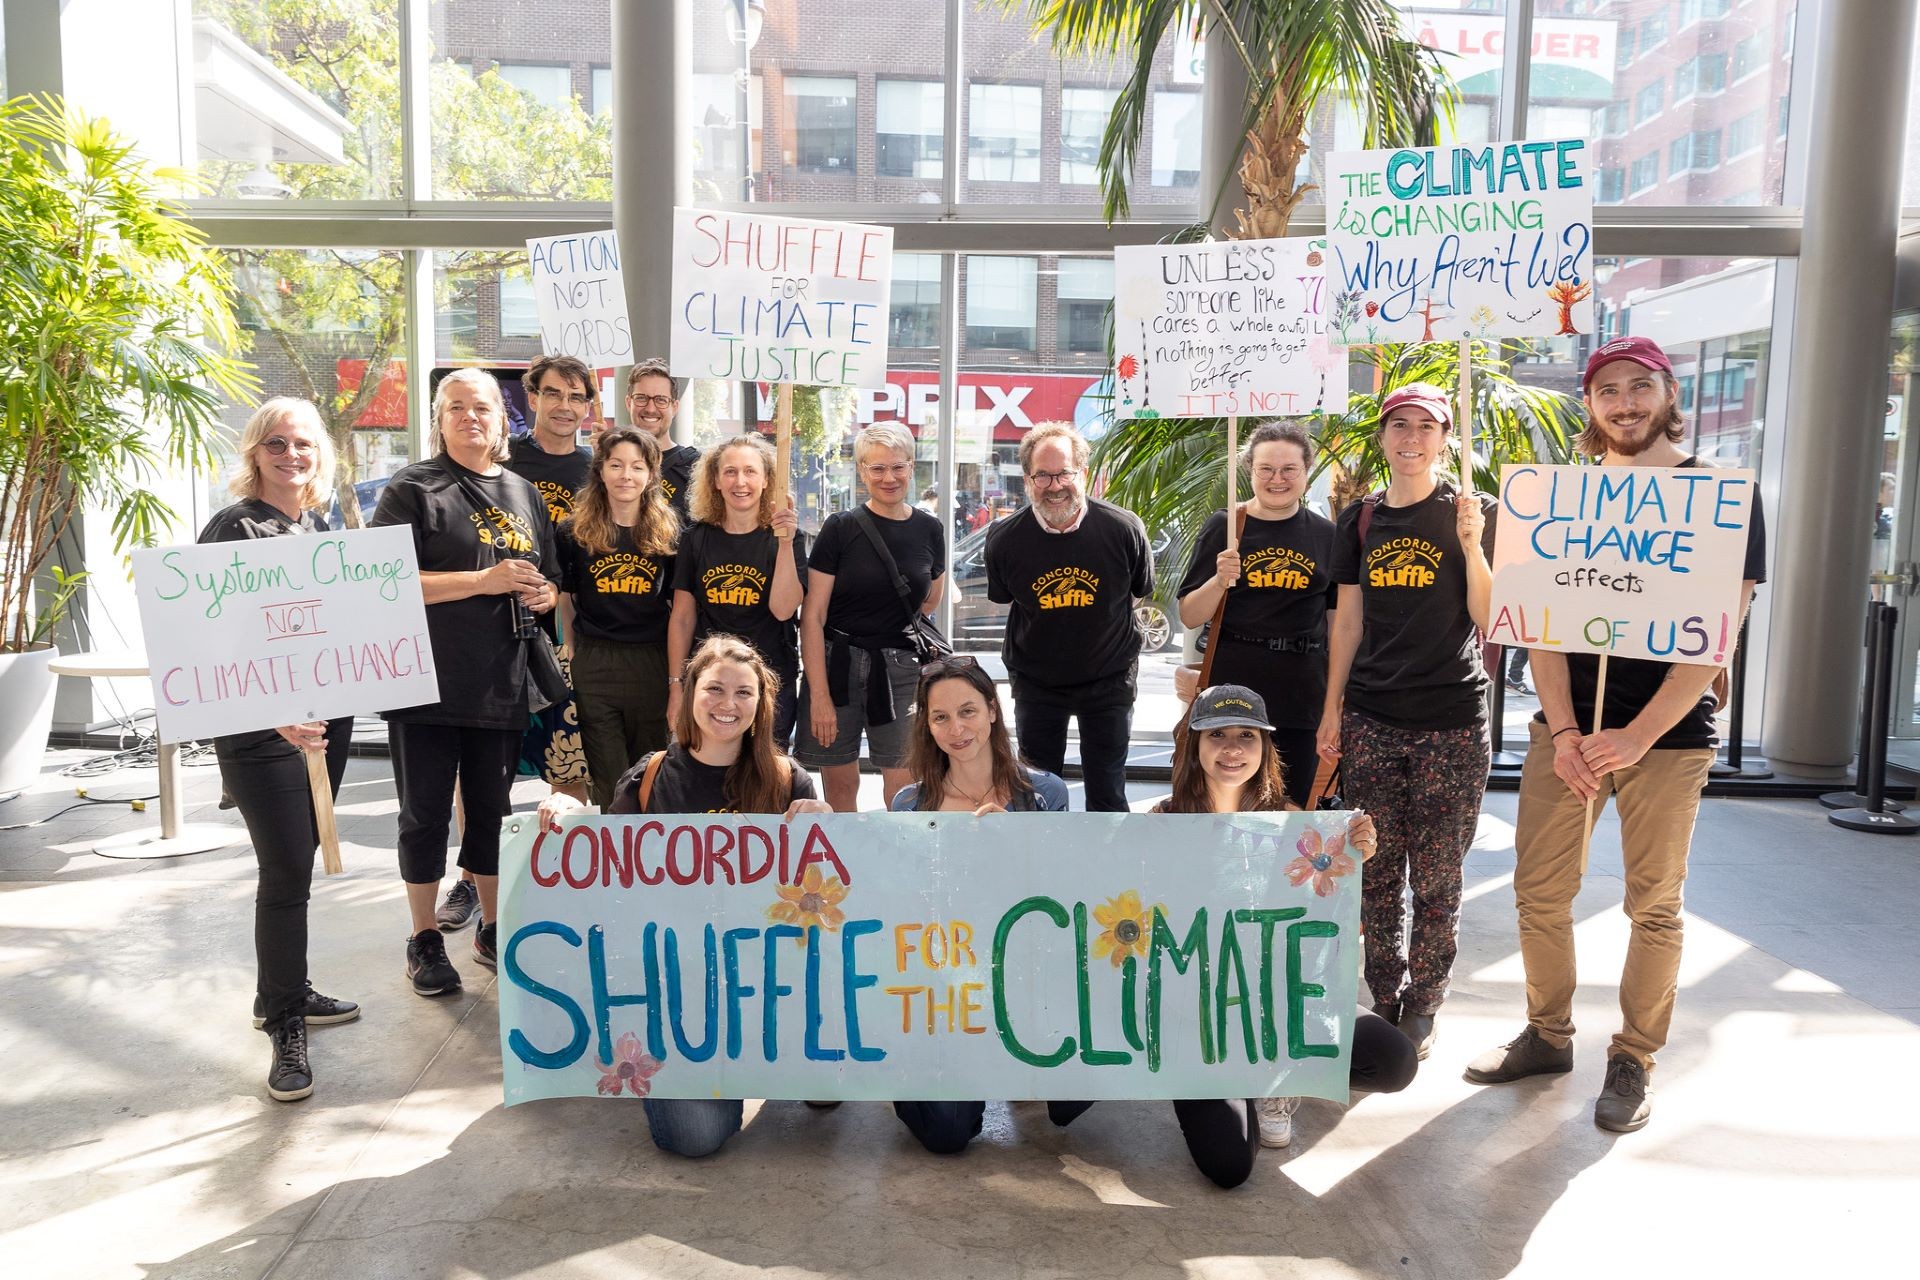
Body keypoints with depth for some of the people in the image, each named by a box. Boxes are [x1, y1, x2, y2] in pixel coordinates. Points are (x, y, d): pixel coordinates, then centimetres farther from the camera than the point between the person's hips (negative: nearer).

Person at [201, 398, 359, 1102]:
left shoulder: (319, 524, 10)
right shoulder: (232, 528, -9)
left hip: (327, 715, 7)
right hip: (260, 729, -6)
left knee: (297, 859, 16)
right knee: (287, 872, -5)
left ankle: (282, 992, 32)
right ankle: (286, 1026, 7)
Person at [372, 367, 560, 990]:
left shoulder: (523, 494, 14)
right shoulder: (413, 489, -3)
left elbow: (550, 583, 22)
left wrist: (543, 594, -2)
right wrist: (485, 580, -18)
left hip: (504, 686, 5)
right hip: (429, 684, -4)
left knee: (493, 811, 14)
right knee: (426, 814, 6)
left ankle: (493, 929, 29)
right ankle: (425, 941, 20)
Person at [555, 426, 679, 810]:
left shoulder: (668, 533, 4)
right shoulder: (573, 532, 2)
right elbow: (565, 601, 9)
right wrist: (575, 658, 4)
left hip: (653, 666, 1)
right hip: (594, 667, -1)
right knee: (607, 786, 3)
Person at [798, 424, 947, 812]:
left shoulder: (929, 530, 5)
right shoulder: (841, 528, -4)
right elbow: (812, 616, -7)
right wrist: (819, 695, -12)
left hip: (902, 672, 2)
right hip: (838, 666, -2)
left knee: (904, 789, 2)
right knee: (840, 784, 7)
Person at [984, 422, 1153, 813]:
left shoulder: (1124, 529, -18)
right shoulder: (1005, 540, -15)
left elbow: (1143, 592, 1)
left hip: (1108, 681, -1)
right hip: (1036, 683, 1)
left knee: (1107, 795, 7)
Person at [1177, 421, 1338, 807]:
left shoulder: (1326, 535, 3)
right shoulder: (1223, 527, -3)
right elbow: (1189, 618, -3)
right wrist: (1219, 581, -20)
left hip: (1302, 698, 2)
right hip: (1233, 689, -2)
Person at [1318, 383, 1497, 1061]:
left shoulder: (1473, 512, 0)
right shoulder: (1361, 519, 10)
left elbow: (1489, 621, -5)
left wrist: (1471, 545, -18)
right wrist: (1332, 710, 10)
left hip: (1451, 723, -3)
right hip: (1371, 719, 3)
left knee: (1436, 878, 4)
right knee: (1377, 872, 8)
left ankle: (1422, 1005, 20)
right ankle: (1383, 998, 23)